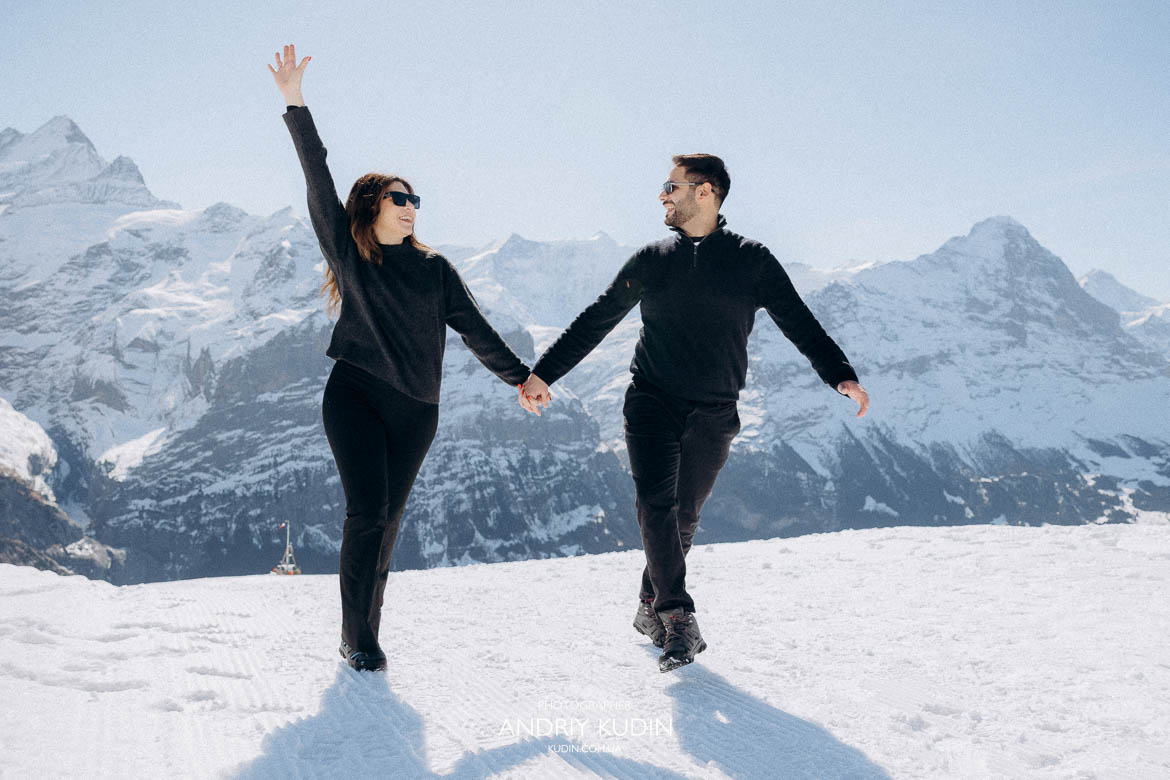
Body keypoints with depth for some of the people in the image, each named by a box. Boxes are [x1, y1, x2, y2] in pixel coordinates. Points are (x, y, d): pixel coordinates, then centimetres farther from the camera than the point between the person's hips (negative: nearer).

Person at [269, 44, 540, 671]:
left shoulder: (434, 268, 10)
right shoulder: (348, 252, 3)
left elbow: (473, 328, 10)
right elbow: (319, 183, -4)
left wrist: (520, 377, 6)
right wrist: (295, 105, -10)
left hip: (416, 409, 3)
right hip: (354, 395, -3)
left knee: (388, 519, 6)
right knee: (367, 512, -13)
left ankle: (364, 629, 20)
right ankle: (357, 637, -3)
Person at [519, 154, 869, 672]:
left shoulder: (752, 261, 3)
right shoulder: (652, 261, 8)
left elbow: (799, 323, 2)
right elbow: (595, 321, 13)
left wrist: (840, 376, -13)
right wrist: (543, 373, 11)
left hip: (713, 416, 0)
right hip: (652, 404, 1)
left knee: (683, 518, 5)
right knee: (655, 507, -15)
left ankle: (653, 605, 24)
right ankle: (678, 618, -12)